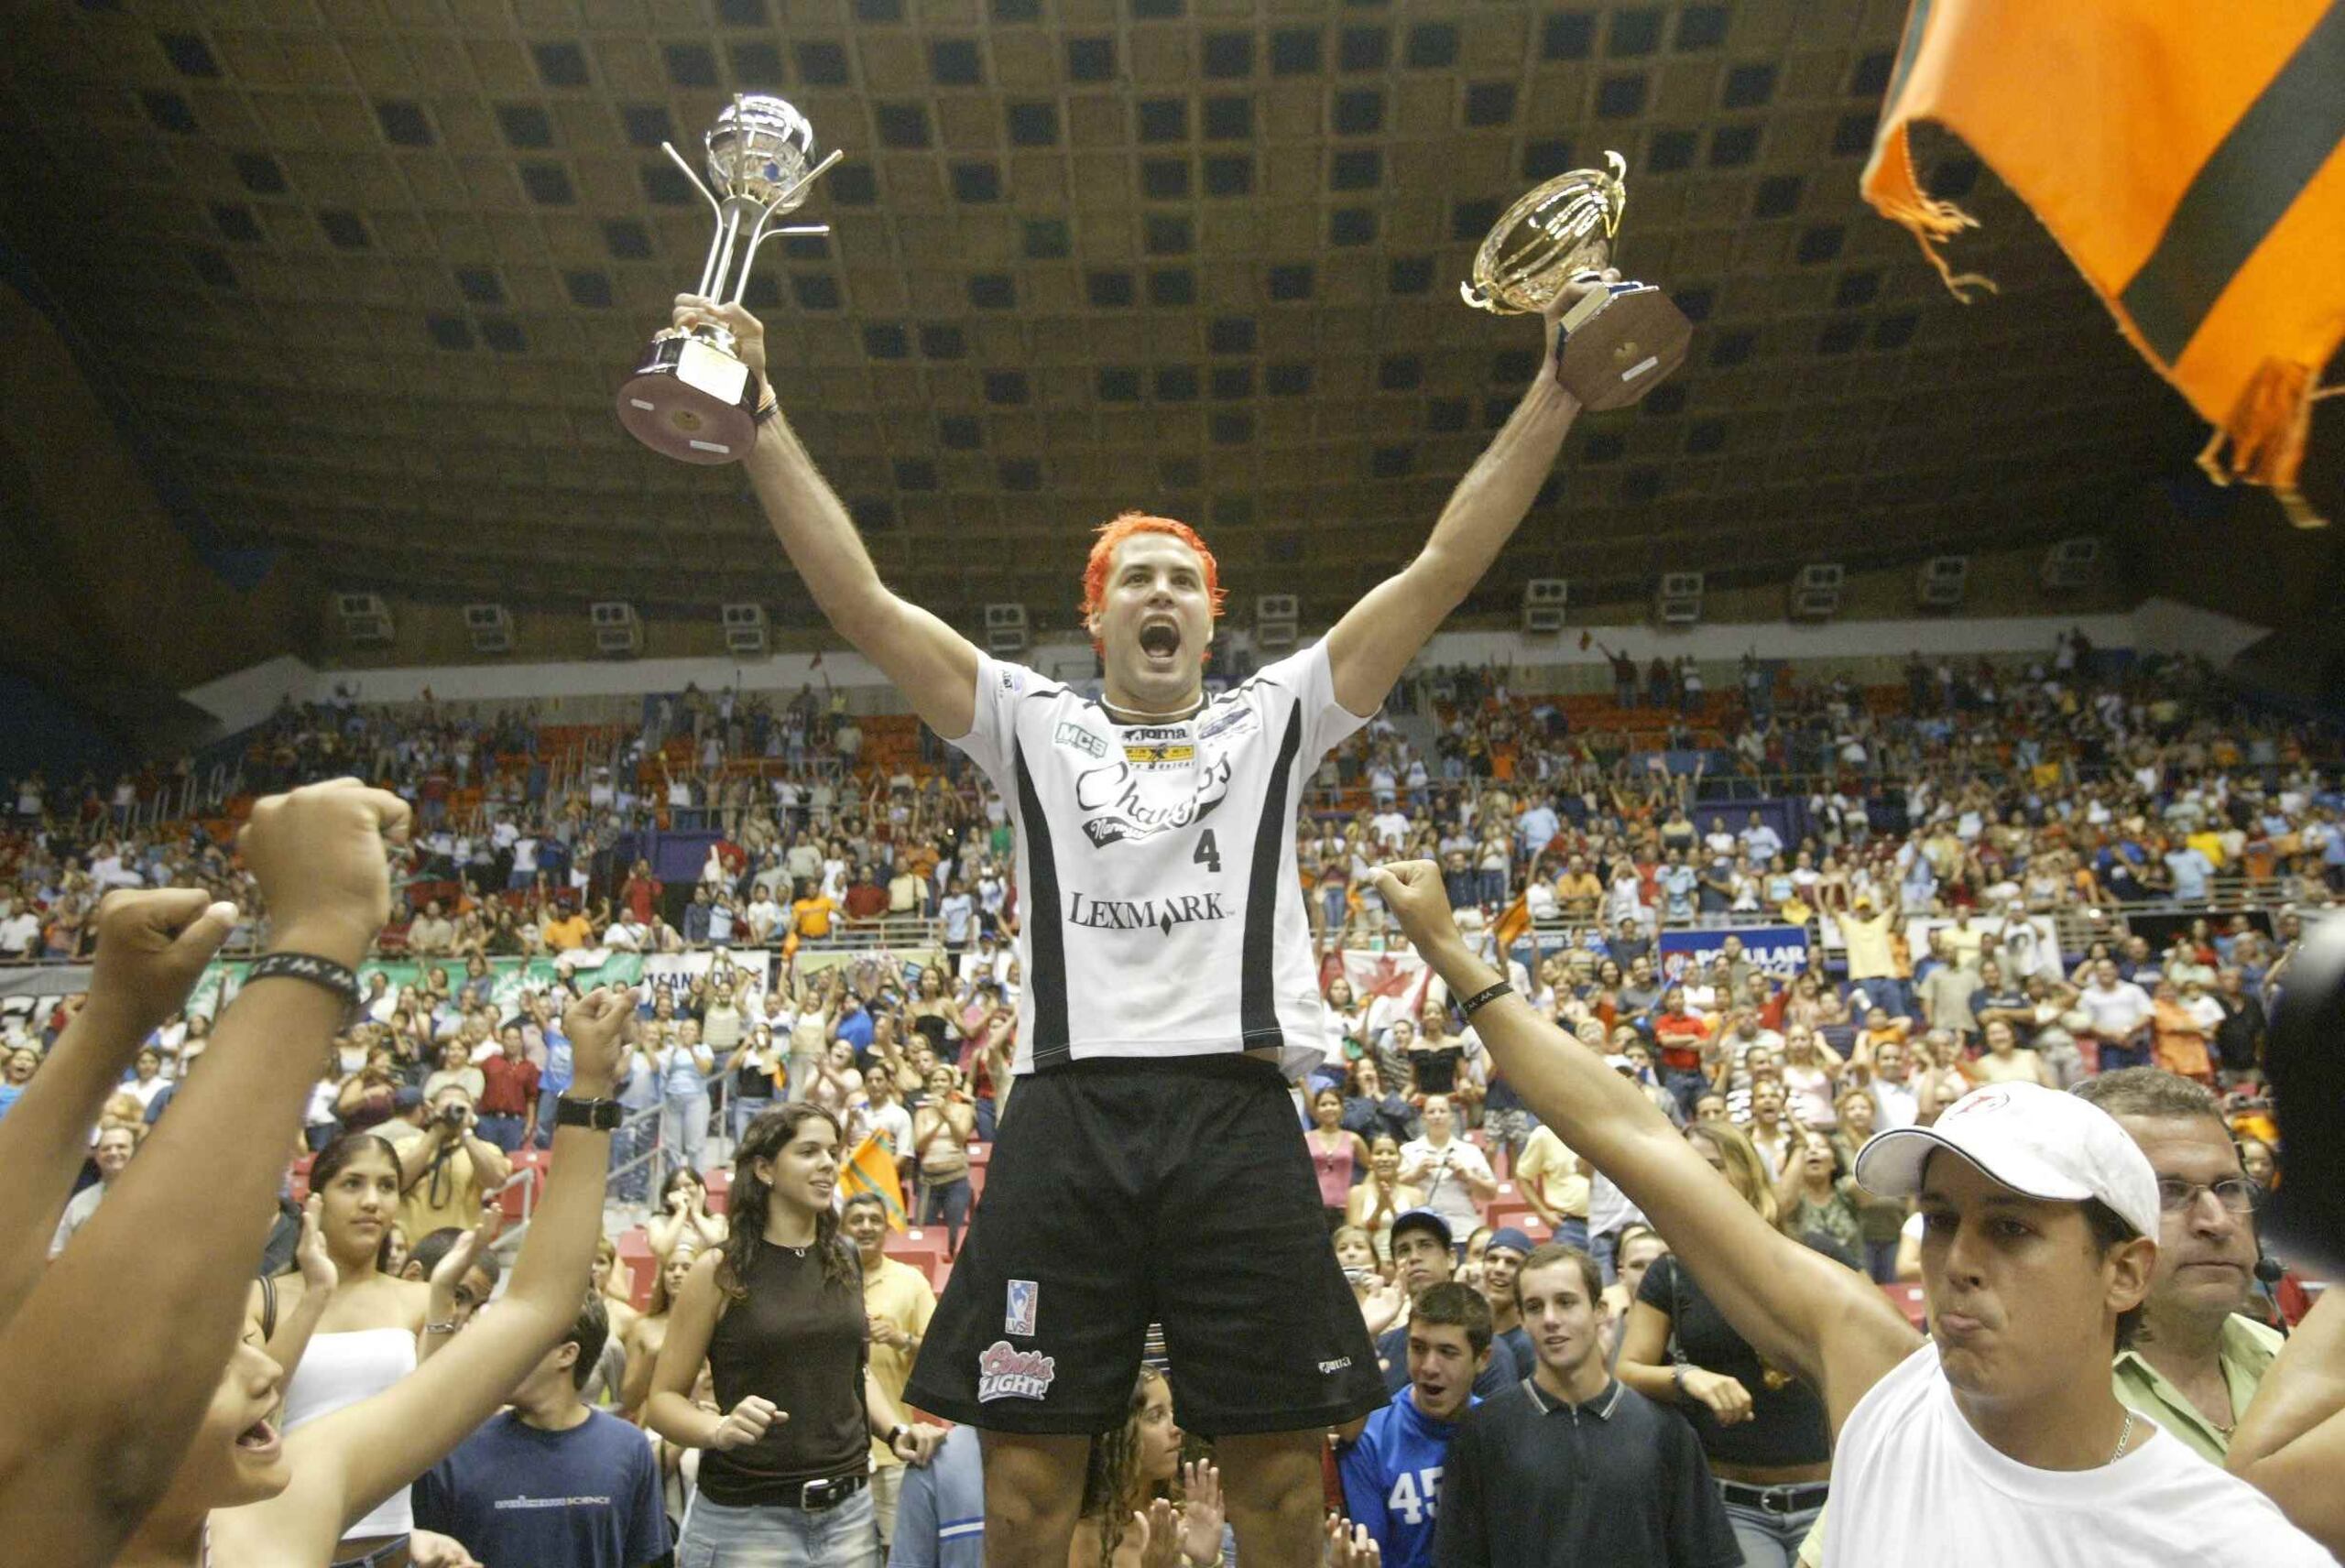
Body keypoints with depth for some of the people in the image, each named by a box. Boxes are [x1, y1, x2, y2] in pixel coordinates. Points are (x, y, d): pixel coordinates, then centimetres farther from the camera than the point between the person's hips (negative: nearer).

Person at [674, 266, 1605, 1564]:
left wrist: (1557, 386, 3)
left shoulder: (1274, 718, 14)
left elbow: (1444, 569, 9)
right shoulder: (1033, 724, 14)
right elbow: (857, 599, 7)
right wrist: (758, 414, 0)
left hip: (1238, 1116, 0)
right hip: (1071, 1116, 0)